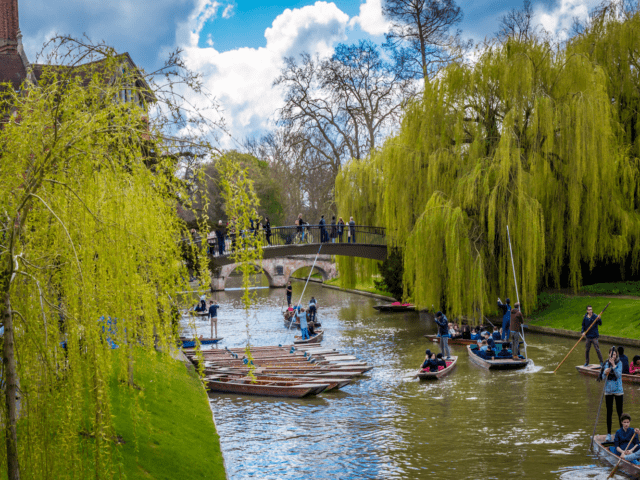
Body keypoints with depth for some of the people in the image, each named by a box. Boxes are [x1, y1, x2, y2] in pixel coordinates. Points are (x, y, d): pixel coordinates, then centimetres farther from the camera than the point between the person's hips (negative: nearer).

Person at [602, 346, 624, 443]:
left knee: (619, 411, 1)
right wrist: (605, 372, -19)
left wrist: (613, 365, -24)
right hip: (608, 391, 3)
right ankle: (609, 434, 12)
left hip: (618, 390, -3)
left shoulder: (619, 363, -5)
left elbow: (619, 375, -17)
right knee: (609, 413, 6)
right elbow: (603, 377, 2)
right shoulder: (606, 364, 3)